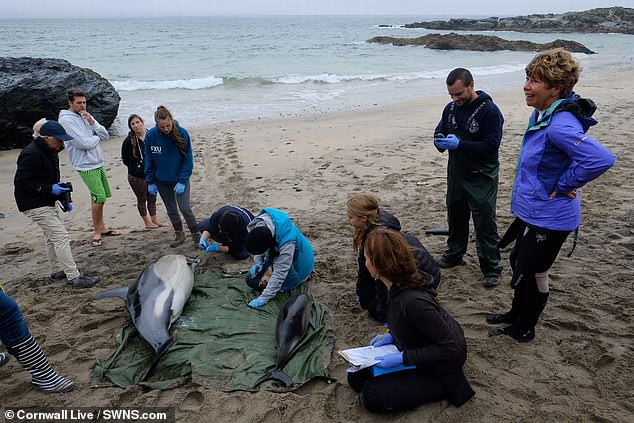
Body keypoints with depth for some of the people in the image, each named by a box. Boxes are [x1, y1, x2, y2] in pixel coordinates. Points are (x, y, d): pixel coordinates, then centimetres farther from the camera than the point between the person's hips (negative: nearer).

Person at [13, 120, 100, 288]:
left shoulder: (50, 151, 8)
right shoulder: (32, 154, -23)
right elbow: (21, 183, -23)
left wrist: (64, 198, 8)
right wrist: (50, 189, -25)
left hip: (47, 202, 10)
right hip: (35, 204, -10)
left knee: (51, 235, 19)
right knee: (61, 236, -13)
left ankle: (57, 271, 34)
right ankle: (74, 277, -10)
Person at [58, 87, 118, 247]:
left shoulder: (86, 116, 11)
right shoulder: (66, 120, -12)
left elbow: (105, 135, 5)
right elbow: (83, 143, -19)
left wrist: (92, 122, -9)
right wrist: (97, 138, -1)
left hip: (98, 163, 8)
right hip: (86, 166, -8)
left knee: (99, 198, 14)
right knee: (99, 198, -11)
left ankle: (101, 227, 27)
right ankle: (96, 232, 2)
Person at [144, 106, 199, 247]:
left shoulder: (182, 133, -17)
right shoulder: (151, 135, -11)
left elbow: (188, 159, -11)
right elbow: (149, 160, 0)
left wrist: (182, 181, -17)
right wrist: (150, 182, -2)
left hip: (180, 178, -3)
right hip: (161, 180, 3)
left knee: (185, 208, -10)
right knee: (171, 210, 12)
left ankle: (196, 234, 8)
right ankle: (179, 234, 28)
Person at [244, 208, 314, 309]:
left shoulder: (287, 242, -44)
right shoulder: (257, 224, -25)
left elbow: (280, 273, -36)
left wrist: (264, 298, -33)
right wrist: (258, 262, -11)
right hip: (274, 254, 7)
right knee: (250, 280, 2)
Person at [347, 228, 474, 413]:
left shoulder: (413, 301, -36)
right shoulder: (399, 287, -8)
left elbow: (450, 348, -29)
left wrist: (402, 358, -28)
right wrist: (392, 336, -1)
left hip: (440, 368, -8)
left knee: (372, 397, -15)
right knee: (356, 377, 4)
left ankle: (445, 388, -1)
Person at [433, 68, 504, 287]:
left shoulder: (490, 111, -16)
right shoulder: (451, 108, 5)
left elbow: (491, 146, -22)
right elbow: (439, 132, 15)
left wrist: (459, 144, -29)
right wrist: (440, 141, -10)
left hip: (481, 178, -6)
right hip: (456, 174, 7)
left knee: (485, 223, -2)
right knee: (455, 216, 19)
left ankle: (491, 268, 9)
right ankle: (454, 255, 37)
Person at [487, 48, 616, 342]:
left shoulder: (560, 126, -28)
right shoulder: (541, 115, 3)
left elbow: (602, 159, -38)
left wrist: (562, 187, -26)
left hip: (548, 217, -10)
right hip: (530, 209, 10)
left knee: (532, 272, 7)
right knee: (517, 261, 23)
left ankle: (524, 329, 28)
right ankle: (516, 313, 43)